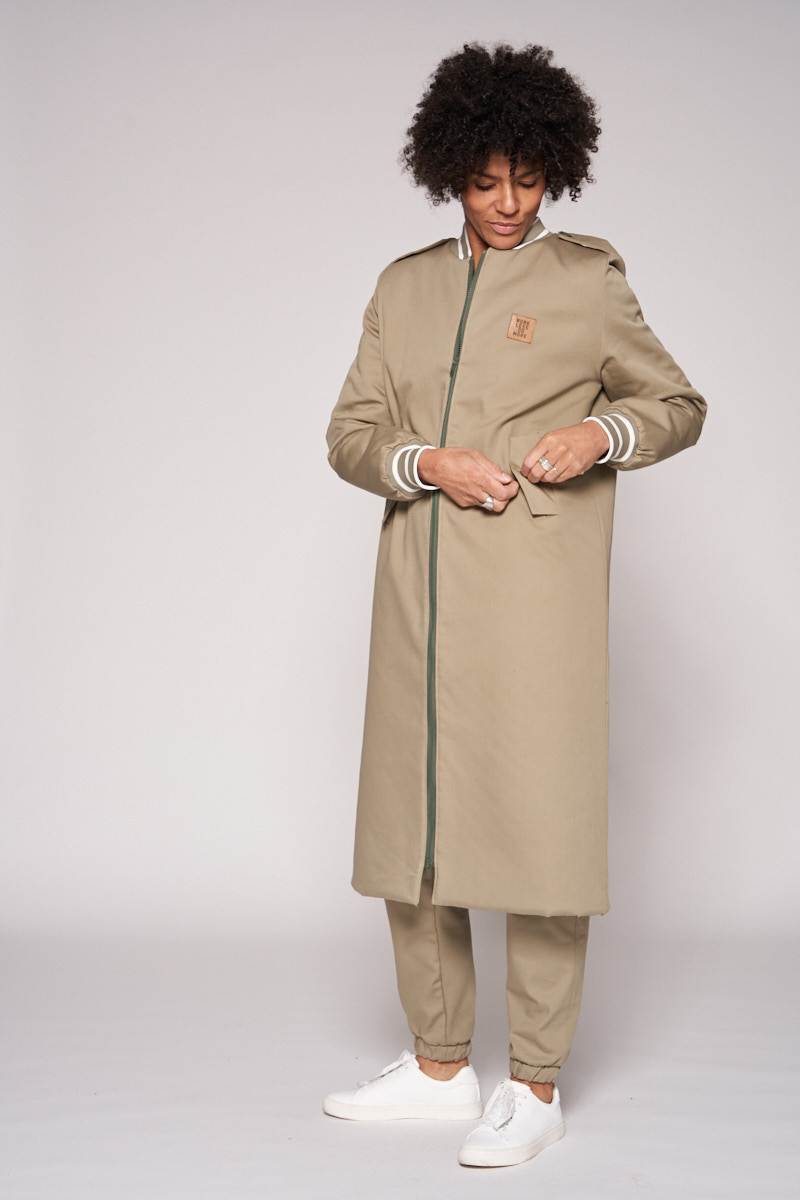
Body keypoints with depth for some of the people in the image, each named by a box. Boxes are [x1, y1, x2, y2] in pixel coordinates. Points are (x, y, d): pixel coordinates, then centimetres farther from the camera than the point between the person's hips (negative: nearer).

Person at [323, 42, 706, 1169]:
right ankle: (440, 1067, 23)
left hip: (538, 591, -4)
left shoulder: (587, 281, 4)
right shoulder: (405, 286, 15)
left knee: (537, 821, -4)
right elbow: (349, 432, 12)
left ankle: (536, 1088, 9)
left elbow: (680, 405, 10)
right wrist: (428, 464, -9)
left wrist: (604, 434, -11)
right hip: (420, 595, 5)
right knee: (410, 824, 8)